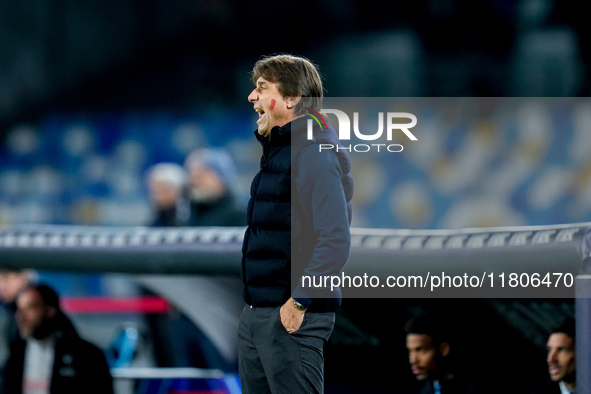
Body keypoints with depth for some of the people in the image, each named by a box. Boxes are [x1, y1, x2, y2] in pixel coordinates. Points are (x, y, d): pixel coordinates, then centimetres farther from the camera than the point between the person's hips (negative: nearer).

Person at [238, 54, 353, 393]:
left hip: (294, 318, -10)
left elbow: (336, 240, -23)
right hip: (255, 315, 10)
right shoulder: (276, 151, 16)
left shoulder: (315, 153, -15)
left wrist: (299, 301, -23)